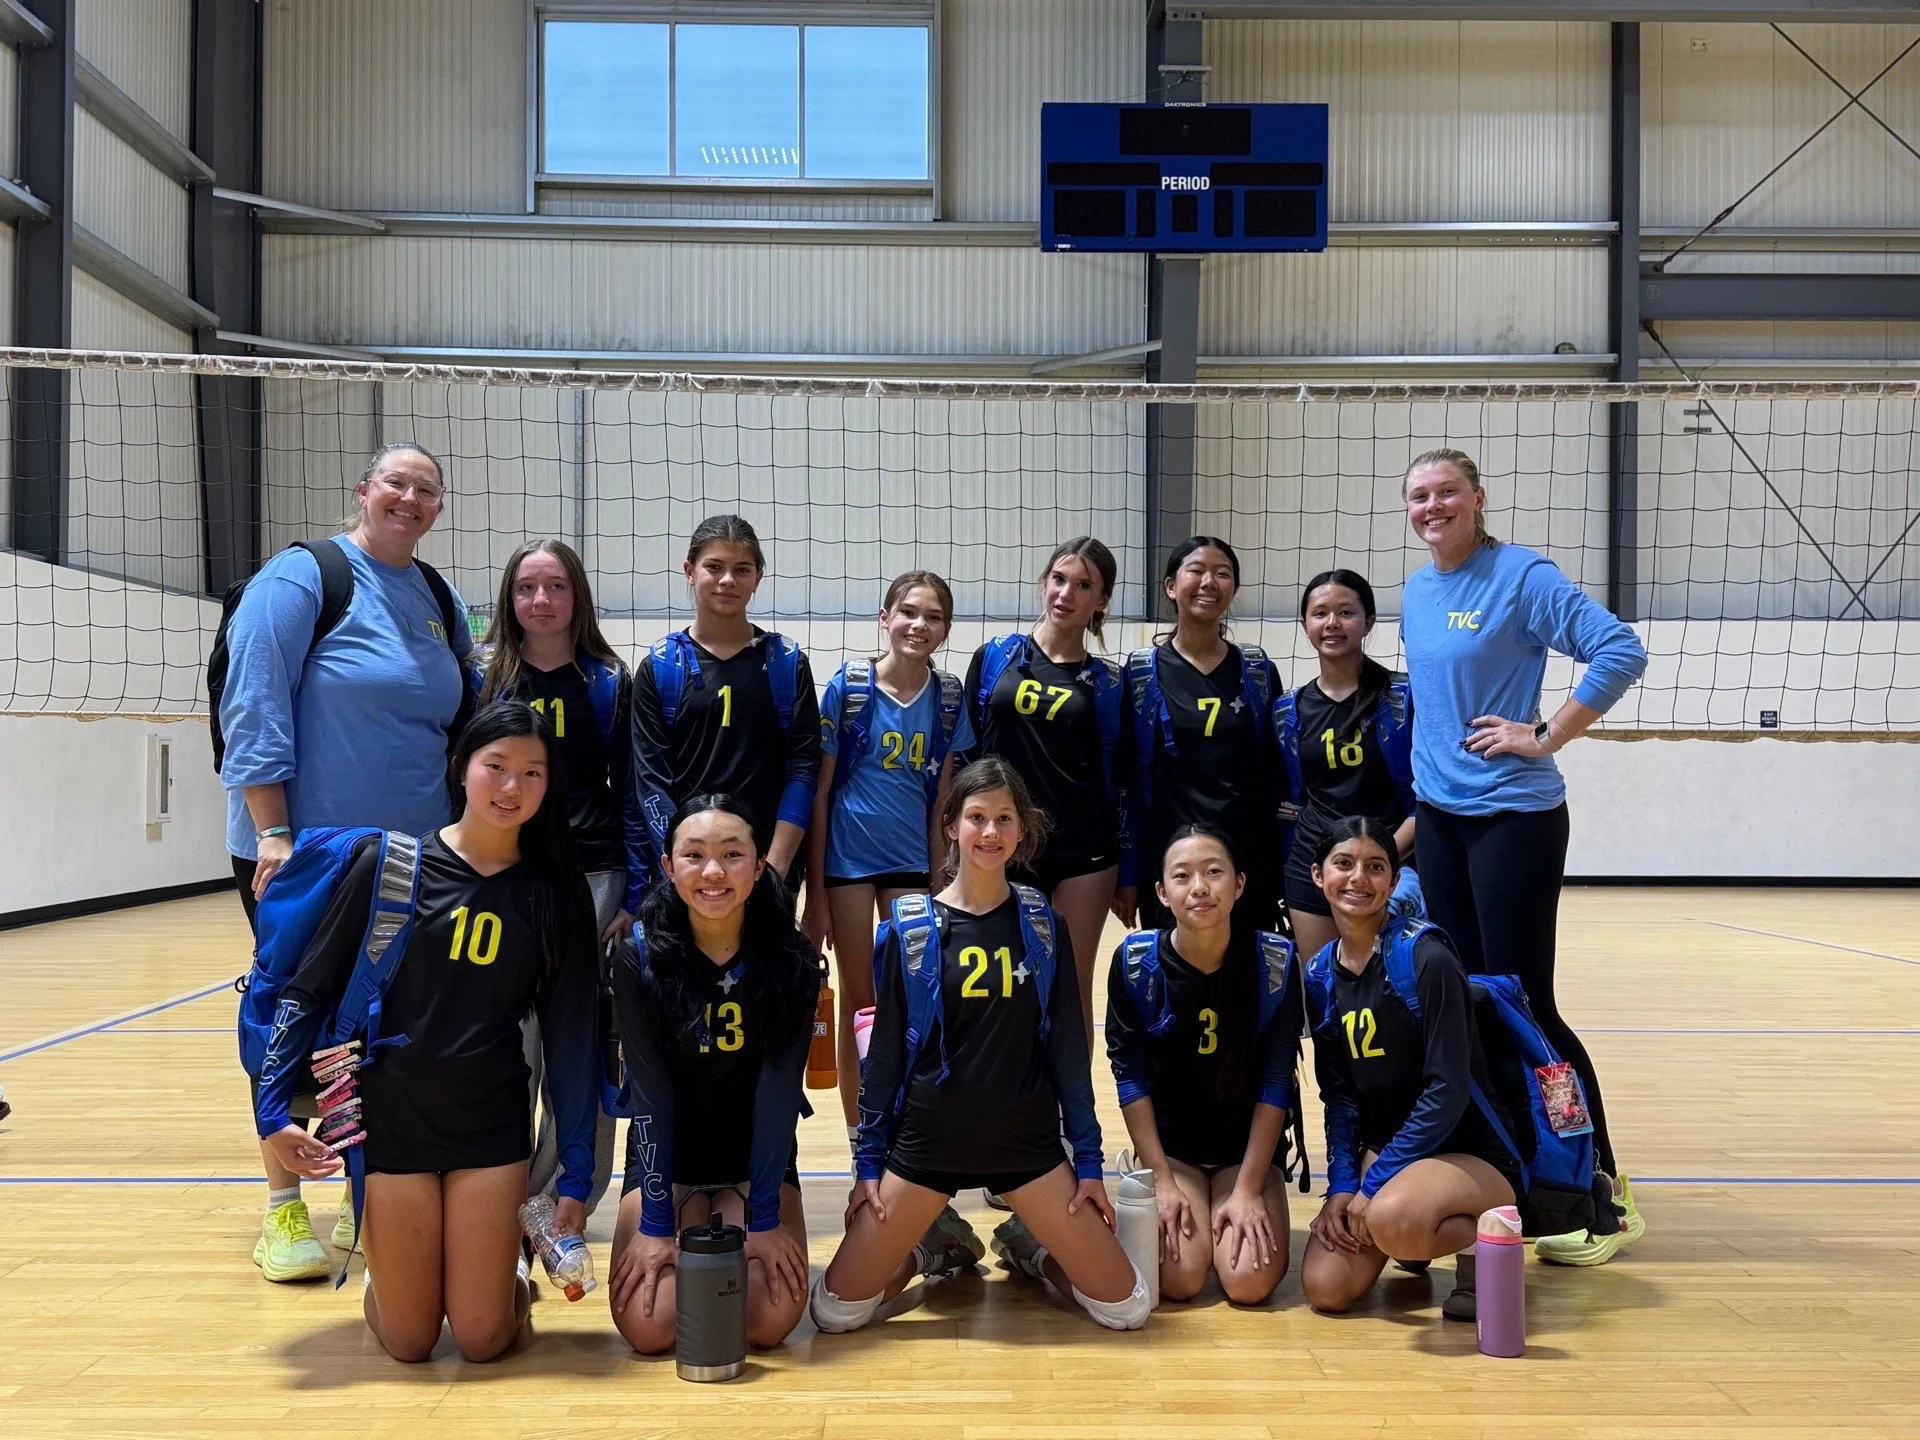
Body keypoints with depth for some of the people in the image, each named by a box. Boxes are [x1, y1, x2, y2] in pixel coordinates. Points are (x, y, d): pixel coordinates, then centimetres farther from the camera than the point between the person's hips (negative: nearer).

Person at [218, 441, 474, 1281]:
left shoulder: (441, 600, 11)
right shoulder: (303, 576, -8)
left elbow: (462, 721, 19)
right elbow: (254, 705, -14)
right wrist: (273, 832, -19)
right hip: (301, 849, -5)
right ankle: (284, 1211, 15)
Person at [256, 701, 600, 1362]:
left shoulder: (554, 894, -2)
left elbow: (569, 1037, 0)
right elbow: (311, 989, -2)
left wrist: (576, 1175, -2)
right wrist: (272, 1108, -10)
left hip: (492, 1127, 1)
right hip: (389, 1117, -1)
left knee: (482, 1339, -1)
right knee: (408, 1342, 3)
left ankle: (506, 1261, 31)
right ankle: (389, 1262, 35)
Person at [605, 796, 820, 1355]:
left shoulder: (792, 961, -15)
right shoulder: (638, 957, -16)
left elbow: (778, 1093, -17)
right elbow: (649, 1095, -17)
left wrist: (764, 1219, -20)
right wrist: (655, 1223, -20)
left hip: (758, 1155, 0)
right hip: (665, 1155, 0)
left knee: (770, 1322, -16)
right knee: (648, 1327, -16)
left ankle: (720, 1226, 15)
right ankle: (696, 1223, 14)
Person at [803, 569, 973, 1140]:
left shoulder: (949, 698, -1)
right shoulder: (848, 686, -9)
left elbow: (943, 798, 5)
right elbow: (819, 789, -7)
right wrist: (815, 895, -8)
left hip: (912, 859, 2)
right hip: (848, 857, -2)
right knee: (858, 1000, 7)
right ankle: (859, 1139, 19)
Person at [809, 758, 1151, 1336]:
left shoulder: (1042, 924, 0)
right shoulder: (908, 928, -4)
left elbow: (1068, 1046, 3)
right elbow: (885, 1050, 1)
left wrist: (1088, 1158, 1)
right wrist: (868, 1160, 0)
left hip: (1027, 1142, 1)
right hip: (927, 1142, -1)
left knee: (1127, 1307, -5)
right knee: (835, 1310, -6)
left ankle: (1026, 1248, 24)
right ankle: (939, 1247, 23)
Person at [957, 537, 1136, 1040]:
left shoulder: (1107, 683, 3)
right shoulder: (995, 658, 3)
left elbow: (1120, 783, 5)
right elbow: (965, 753, 7)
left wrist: (1128, 877, 6)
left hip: (1084, 854, 0)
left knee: (1072, 992, 5)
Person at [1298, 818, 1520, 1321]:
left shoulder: (1425, 958, -18)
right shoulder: (1321, 974, 2)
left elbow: (1448, 1090, -20)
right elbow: (1337, 1095, 5)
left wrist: (1374, 1185, -18)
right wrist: (1341, 1186, -9)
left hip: (1470, 1152, -6)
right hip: (1382, 1147, 6)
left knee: (1392, 1218, -37)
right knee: (1326, 1288, -12)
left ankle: (1485, 1244, -4)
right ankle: (1416, 1239, 19)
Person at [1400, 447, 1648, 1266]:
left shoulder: (1521, 576, -11)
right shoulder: (1415, 593, 11)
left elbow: (1621, 651, -18)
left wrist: (1545, 737, -17)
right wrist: (1426, 771, 14)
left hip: (1513, 818, -7)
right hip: (1439, 819, 7)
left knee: (1525, 1008, -6)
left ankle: (1606, 1197, 6)